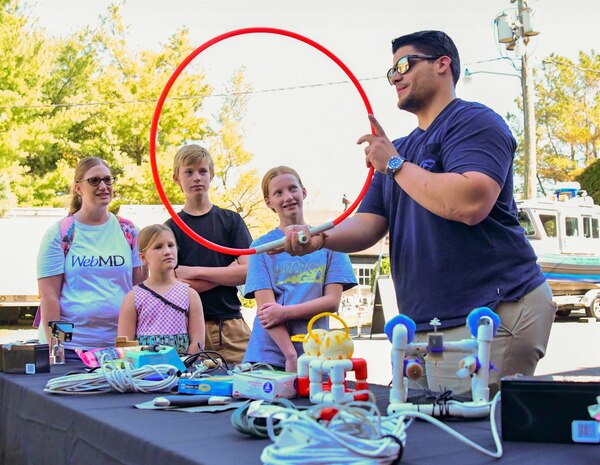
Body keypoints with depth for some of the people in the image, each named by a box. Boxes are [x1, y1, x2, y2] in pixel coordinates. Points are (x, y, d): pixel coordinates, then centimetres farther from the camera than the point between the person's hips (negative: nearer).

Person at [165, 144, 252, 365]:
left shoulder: (231, 220, 10)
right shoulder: (171, 228, 6)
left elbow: (248, 271, -1)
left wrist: (195, 271, -6)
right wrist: (226, 273, -4)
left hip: (232, 325, 1)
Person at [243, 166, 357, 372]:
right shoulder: (261, 246, 5)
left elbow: (332, 301, 0)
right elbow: (265, 307, -5)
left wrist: (284, 312, -12)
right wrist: (291, 355, -16)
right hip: (268, 355, 0)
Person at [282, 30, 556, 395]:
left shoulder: (475, 122, -6)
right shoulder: (399, 149, 22)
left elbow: (470, 204, -24)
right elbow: (369, 225, 13)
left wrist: (395, 164, -12)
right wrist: (321, 237, -9)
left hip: (494, 317, -8)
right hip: (423, 328, 8)